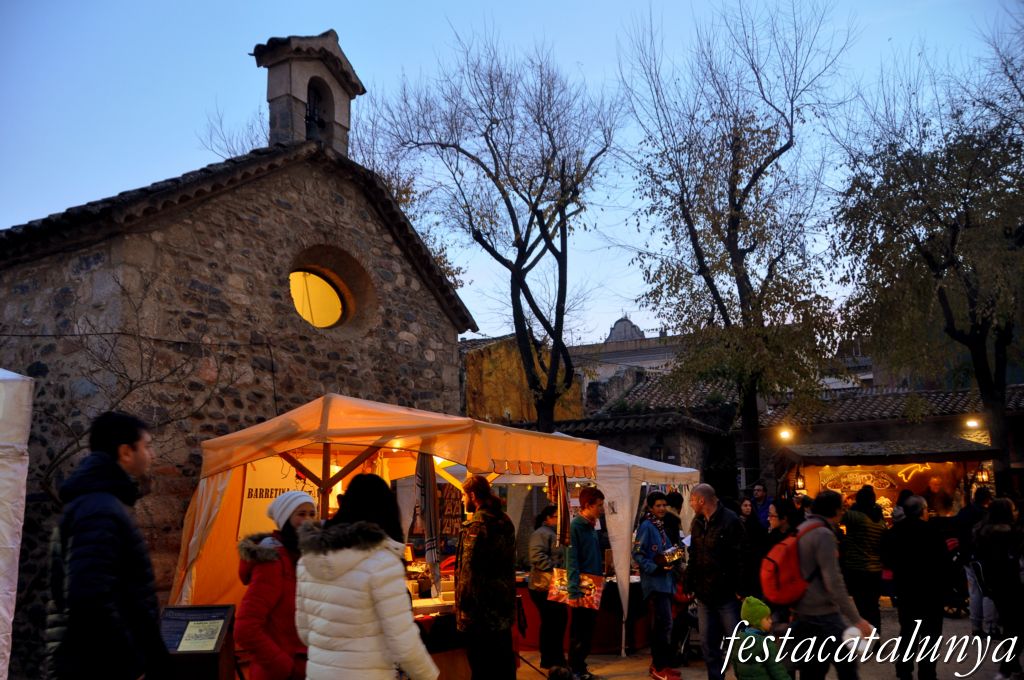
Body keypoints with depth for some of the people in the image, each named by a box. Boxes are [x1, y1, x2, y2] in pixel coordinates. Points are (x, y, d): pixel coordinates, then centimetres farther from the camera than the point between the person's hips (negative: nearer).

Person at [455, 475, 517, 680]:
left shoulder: (477, 524, -16)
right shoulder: (505, 521, 10)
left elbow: (469, 570, -20)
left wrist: (462, 606, -14)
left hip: (481, 608, -8)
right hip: (504, 602, 8)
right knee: (504, 659, 16)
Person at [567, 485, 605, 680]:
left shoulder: (592, 527, 11)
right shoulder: (575, 526, -17)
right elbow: (572, 562, -22)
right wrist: (574, 591, -27)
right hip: (581, 589, -8)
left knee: (587, 632, 15)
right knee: (579, 633, 1)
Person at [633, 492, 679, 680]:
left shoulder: (661, 526, 14)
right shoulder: (646, 526, -12)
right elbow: (637, 554, -17)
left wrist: (673, 557, 4)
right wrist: (655, 568, -24)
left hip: (664, 581, 9)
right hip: (654, 582, -9)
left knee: (660, 624, 13)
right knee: (664, 623, -10)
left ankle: (659, 664, 22)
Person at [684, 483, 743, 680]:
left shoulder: (729, 520, -11)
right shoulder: (697, 523, 11)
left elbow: (740, 557, -14)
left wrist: (740, 589, -17)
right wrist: (689, 585, 11)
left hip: (727, 594, -6)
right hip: (704, 594, 7)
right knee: (708, 644, 11)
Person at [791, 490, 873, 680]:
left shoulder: (801, 530, 12)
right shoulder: (823, 534, -16)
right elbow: (833, 582, -22)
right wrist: (856, 619, -20)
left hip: (803, 612, 9)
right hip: (823, 615, -9)